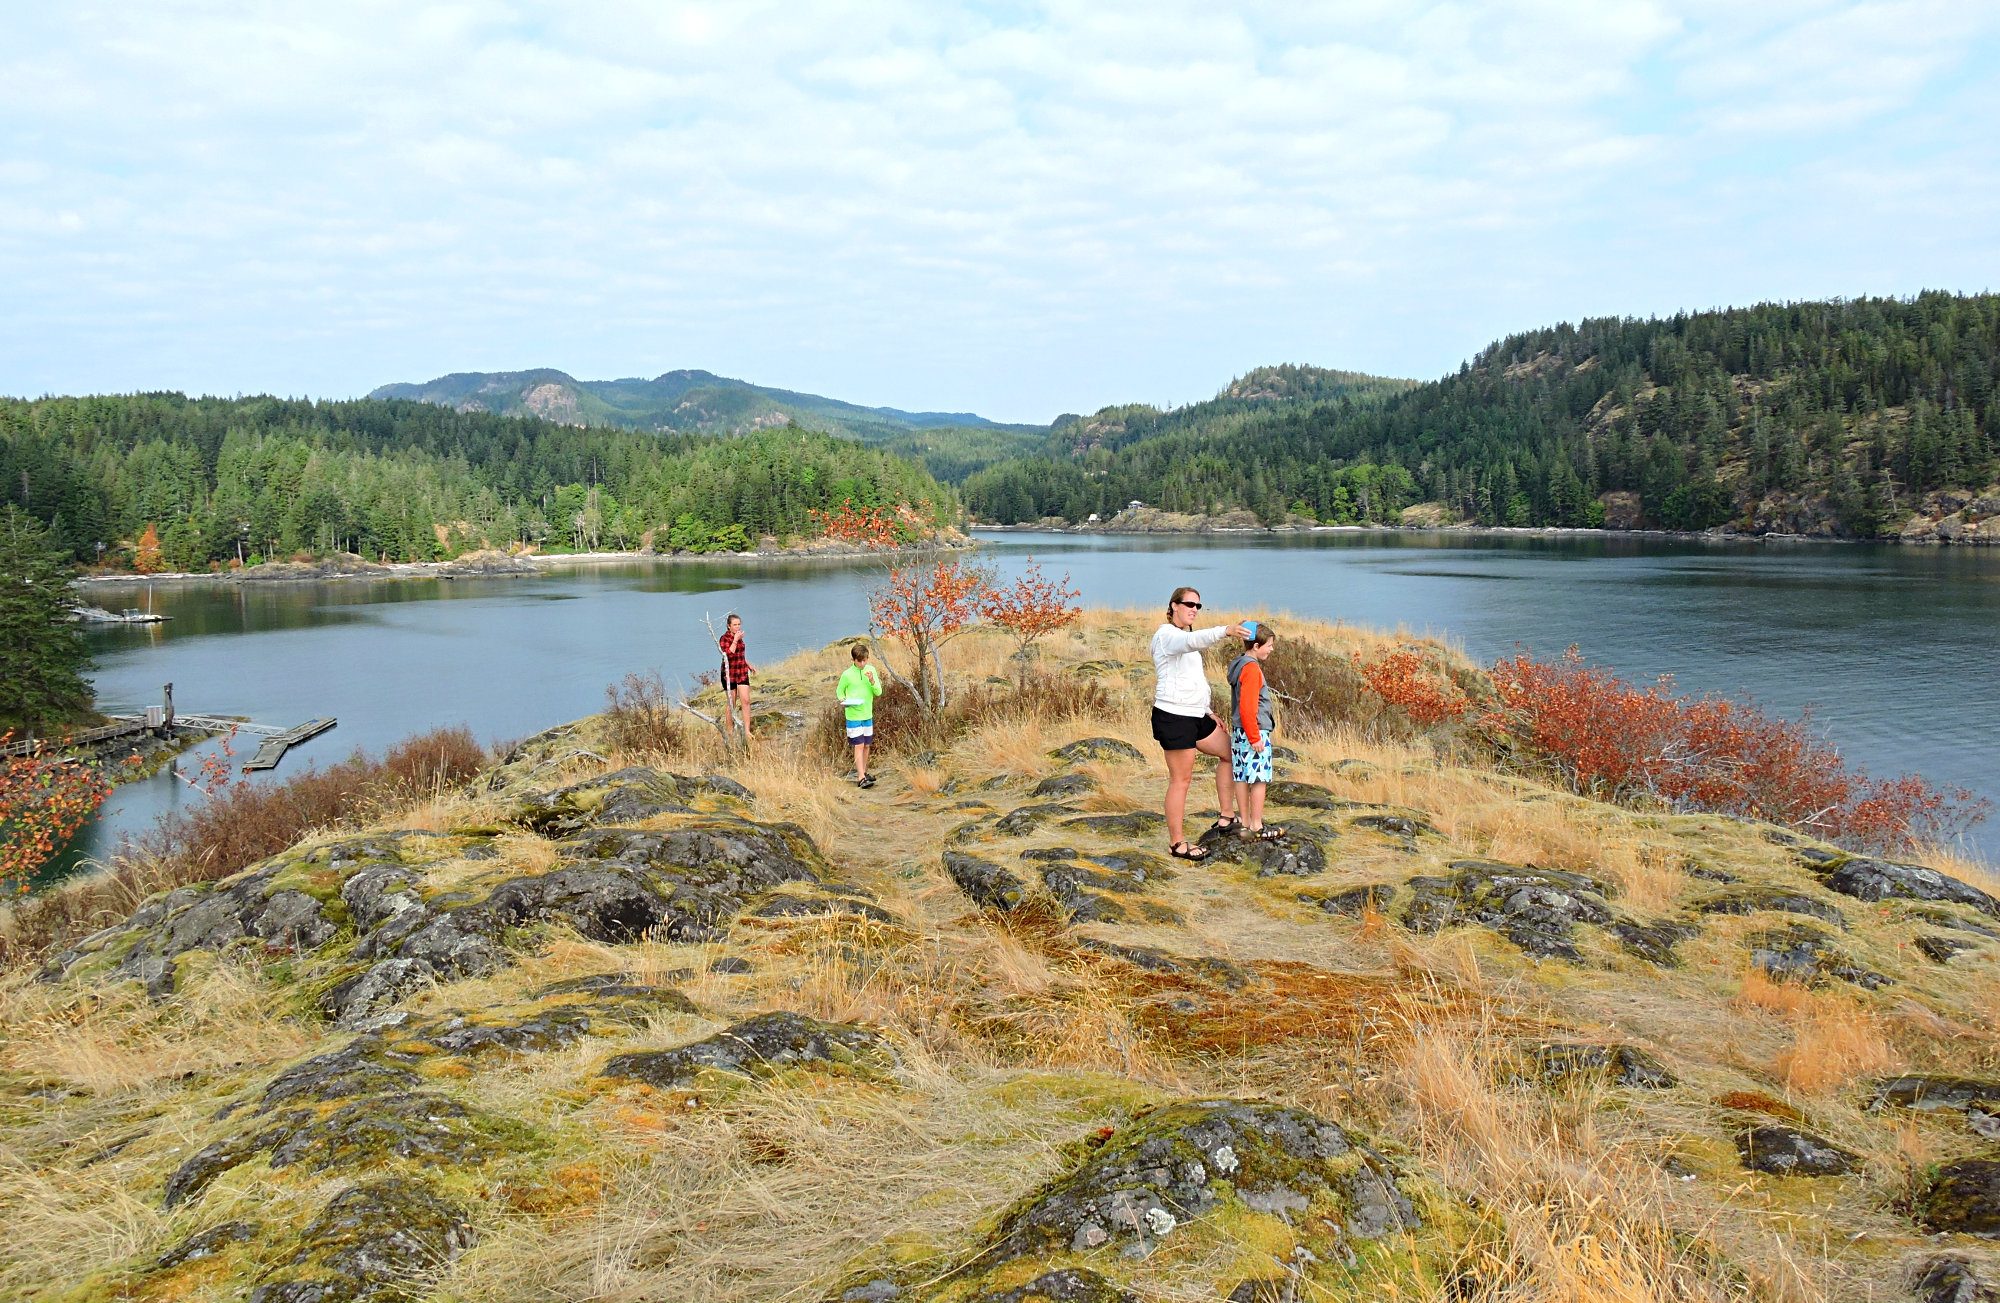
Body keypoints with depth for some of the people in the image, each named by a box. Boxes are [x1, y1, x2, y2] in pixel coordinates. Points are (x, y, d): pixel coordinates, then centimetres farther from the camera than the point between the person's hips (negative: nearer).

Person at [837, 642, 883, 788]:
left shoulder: (871, 670, -2)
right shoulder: (847, 674, -11)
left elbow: (878, 692, -2)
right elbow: (839, 691, 3)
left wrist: (872, 681, -20)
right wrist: (843, 700, -16)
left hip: (868, 715, 4)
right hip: (853, 716, -4)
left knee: (866, 745, 13)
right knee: (859, 746, -7)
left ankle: (864, 772, 29)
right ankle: (861, 778, -8)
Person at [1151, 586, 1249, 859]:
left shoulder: (1185, 637, 20)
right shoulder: (1166, 634, -11)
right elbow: (1194, 641, -35)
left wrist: (1209, 711, 21)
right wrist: (1225, 631, -49)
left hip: (1195, 715, 10)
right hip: (1173, 717, -10)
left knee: (1230, 752, 16)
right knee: (1181, 779, -5)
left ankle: (1226, 818, 23)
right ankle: (1177, 843, 4)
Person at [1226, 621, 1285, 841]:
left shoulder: (1240, 665, 14)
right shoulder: (1252, 668, -17)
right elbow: (1247, 707, -22)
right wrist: (1255, 738, -19)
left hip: (1239, 732, 10)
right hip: (1253, 732, -10)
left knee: (1242, 778, 11)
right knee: (1258, 779, -3)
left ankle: (1246, 824, 17)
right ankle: (1257, 827, 1)